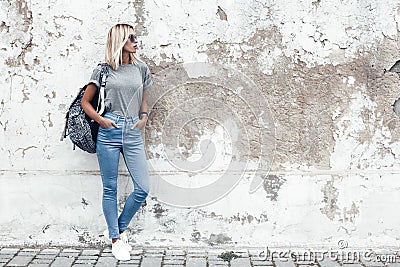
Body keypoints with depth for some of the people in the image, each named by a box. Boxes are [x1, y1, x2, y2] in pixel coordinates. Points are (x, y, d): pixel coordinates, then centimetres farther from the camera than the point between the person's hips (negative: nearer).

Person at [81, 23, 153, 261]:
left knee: (143, 188, -2)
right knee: (110, 189, 5)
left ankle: (118, 229, 20)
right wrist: (101, 120, -6)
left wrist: (144, 117, 4)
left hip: (133, 133, 3)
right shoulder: (104, 70, 3)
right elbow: (85, 102, 8)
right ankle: (115, 239, 19)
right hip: (109, 132, -3)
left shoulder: (141, 69, 11)